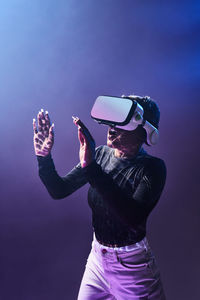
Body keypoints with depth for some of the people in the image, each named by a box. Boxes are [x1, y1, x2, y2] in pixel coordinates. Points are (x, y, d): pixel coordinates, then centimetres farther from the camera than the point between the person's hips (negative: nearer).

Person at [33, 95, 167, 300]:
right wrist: (44, 157, -19)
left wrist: (90, 167, -41)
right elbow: (59, 190, -2)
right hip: (97, 259, 5)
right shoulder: (100, 154, -5)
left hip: (132, 266, -4)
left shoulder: (152, 167, -20)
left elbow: (134, 219, -36)